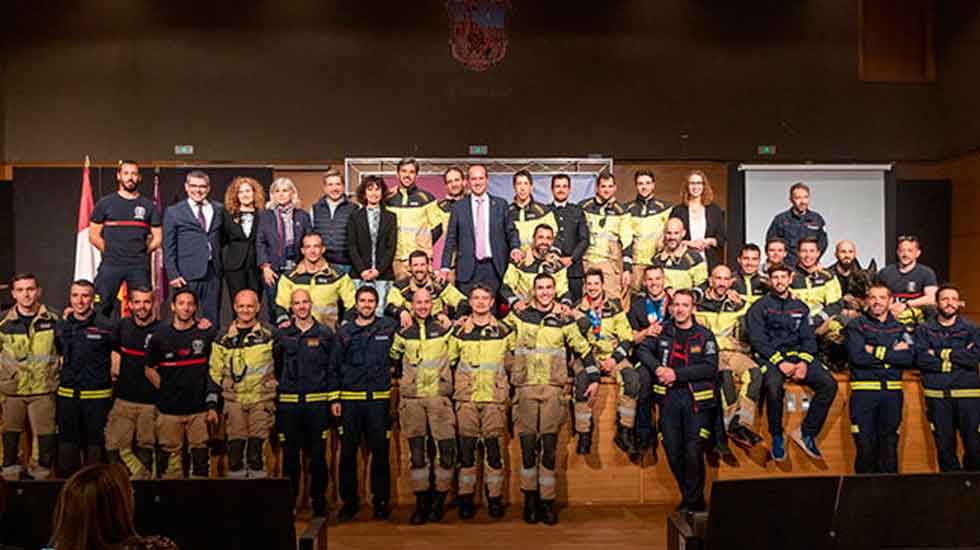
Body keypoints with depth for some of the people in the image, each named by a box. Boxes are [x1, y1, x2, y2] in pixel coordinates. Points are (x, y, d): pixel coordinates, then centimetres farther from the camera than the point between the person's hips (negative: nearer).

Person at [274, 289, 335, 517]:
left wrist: (334, 399, 2)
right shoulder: (282, 334, 8)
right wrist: (274, 397, 6)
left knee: (318, 454, 2)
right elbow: (275, 367, 11)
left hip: (317, 402, -1)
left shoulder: (325, 333, 5)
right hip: (288, 403, 1)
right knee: (290, 453, 5)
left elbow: (333, 368, 7)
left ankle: (319, 501, 14)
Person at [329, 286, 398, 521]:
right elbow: (334, 367, 7)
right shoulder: (344, 332, 8)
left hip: (379, 398, -1)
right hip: (349, 399, 1)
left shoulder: (389, 328, 5)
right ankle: (349, 501, 17)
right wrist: (334, 398, 2)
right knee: (348, 451, 5)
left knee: (380, 451, 3)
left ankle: (381, 500, 15)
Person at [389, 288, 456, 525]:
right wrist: (401, 379, 12)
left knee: (447, 449, -6)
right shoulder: (403, 333, 7)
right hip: (411, 399, 1)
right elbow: (393, 360, 20)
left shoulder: (444, 330, 5)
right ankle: (421, 502, 12)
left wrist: (448, 381, 10)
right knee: (416, 452, 3)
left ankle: (439, 500, 10)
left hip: (439, 397, -1)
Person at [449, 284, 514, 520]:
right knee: (466, 448, 2)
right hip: (466, 397, 1)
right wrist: (451, 387, 5)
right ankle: (465, 498, 11)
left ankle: (495, 498, 10)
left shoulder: (504, 330, 6)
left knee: (494, 448, 1)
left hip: (495, 397, 0)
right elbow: (448, 361, 12)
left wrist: (507, 386, 9)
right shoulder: (459, 331, 7)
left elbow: (515, 361, 16)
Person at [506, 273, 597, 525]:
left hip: (553, 388, 0)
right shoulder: (519, 316, 7)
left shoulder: (564, 321, 8)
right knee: (528, 446, -1)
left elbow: (584, 349, 12)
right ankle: (530, 498, 11)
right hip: (525, 388, 0)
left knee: (549, 447, -1)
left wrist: (594, 379, 8)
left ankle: (547, 500, 6)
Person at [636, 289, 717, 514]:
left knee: (693, 453, -7)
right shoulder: (662, 332, 10)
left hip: (696, 398, -3)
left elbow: (711, 368, -9)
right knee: (673, 453, 5)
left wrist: (677, 374, -14)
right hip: (669, 398, 3)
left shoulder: (705, 336, 1)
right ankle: (691, 497, 24)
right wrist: (657, 368, -13)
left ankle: (692, 502, 10)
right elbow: (642, 350, 5)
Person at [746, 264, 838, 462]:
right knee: (774, 387, -35)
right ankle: (777, 437, -12)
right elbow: (757, 340, -5)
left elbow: (809, 339, 13)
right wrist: (780, 362, -16)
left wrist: (804, 362, -6)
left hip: (797, 355, 5)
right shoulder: (759, 307, 5)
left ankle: (806, 432, -6)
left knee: (829, 384, -19)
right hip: (770, 357, -4)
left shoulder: (800, 307, 19)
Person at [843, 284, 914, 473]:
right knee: (865, 446, -2)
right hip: (864, 390, -3)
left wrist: (877, 352, -10)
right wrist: (893, 353, -7)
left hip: (892, 392, 3)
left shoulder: (899, 329, 14)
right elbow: (856, 356, -11)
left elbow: (910, 358, -2)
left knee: (889, 445, 8)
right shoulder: (856, 326, 5)